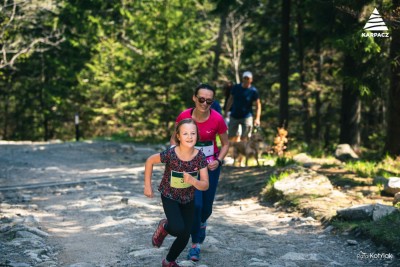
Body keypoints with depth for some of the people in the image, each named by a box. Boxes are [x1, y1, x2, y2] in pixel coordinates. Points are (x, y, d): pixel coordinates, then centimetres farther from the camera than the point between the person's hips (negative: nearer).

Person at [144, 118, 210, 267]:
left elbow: (205, 185, -17)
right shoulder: (170, 154, -27)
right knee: (178, 229, -25)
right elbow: (150, 161, -10)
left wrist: (192, 181, -37)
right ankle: (164, 227, 11)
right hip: (169, 197, -3)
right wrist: (147, 185, -6)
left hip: (188, 199, 3)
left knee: (185, 237, 6)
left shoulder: (200, 156, -20)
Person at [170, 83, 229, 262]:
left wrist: (218, 161, -19)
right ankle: (195, 244, 9)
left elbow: (225, 144, -4)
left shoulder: (217, 119, -20)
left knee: (207, 206, 10)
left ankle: (202, 222, 47)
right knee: (195, 204, -9)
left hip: (210, 165, 1)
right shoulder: (184, 116, -18)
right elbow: (174, 140, -2)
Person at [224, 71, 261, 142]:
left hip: (246, 117, -3)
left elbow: (258, 105, -7)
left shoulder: (253, 91, -8)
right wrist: (226, 112, 8)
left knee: (244, 139, -5)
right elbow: (230, 99, 11)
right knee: (232, 137, 6)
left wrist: (257, 118, -17)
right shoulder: (236, 88, 0)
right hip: (234, 116, 3)